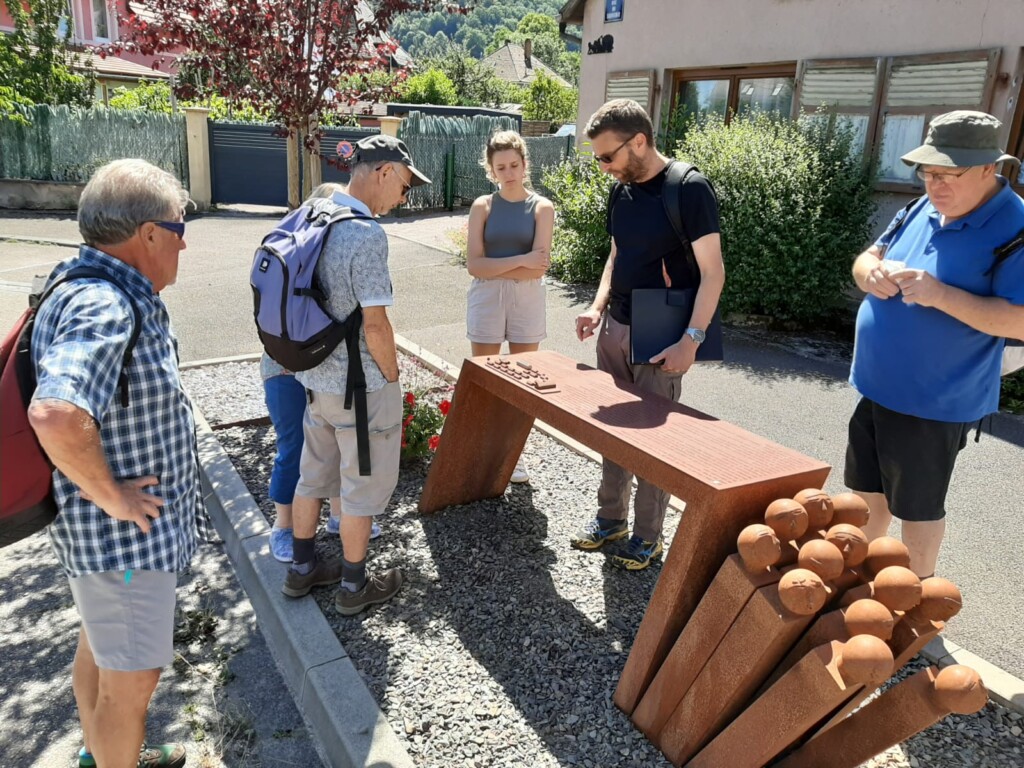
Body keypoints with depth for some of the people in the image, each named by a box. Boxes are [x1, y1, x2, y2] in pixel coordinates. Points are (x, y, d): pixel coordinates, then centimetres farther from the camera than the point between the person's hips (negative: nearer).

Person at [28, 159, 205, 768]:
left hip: (123, 526, 11)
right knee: (132, 678, 8)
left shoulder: (112, 291, 5)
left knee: (100, 647, 28)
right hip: (124, 534, -11)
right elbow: (55, 416, -43)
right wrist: (109, 496, -29)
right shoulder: (103, 310, -28)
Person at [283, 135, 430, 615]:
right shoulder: (367, 235, -23)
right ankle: (354, 586, 24)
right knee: (363, 484, 9)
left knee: (313, 473, 21)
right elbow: (376, 325, -22)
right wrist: (392, 378, -7)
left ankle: (302, 569, 37)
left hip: (314, 376, 8)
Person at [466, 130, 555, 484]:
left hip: (527, 300, 0)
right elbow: (473, 265, -10)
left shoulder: (542, 207, -2)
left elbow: (539, 268, -12)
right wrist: (519, 260, -17)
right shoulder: (483, 206, 0)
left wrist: (493, 266, -12)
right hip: (486, 300, 0)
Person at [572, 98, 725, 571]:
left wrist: (692, 339, -21)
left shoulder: (689, 189, -13)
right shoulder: (621, 192, 8)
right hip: (614, 328, 7)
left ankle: (648, 535, 20)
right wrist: (599, 306, 4)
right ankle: (610, 517, 30)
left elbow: (713, 272, -14)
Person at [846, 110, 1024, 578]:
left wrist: (942, 295, -32)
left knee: (917, 508, 10)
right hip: (876, 386, 7)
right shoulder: (923, 210, 4)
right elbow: (865, 259, 10)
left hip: (933, 403, -7)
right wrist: (871, 272, -14)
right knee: (867, 491, 20)